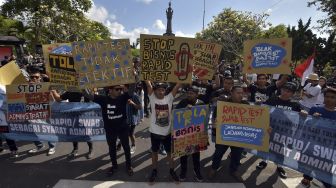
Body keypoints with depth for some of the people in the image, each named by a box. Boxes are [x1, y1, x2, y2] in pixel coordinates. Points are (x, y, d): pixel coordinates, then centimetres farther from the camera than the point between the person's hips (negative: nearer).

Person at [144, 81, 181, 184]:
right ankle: (154, 171, 40)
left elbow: (177, 86, -10)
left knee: (170, 152, 17)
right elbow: (148, 84, -16)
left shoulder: (169, 98, -6)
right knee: (154, 151, 18)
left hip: (167, 131, 1)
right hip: (155, 131, 0)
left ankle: (172, 170, 39)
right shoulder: (152, 98, -8)